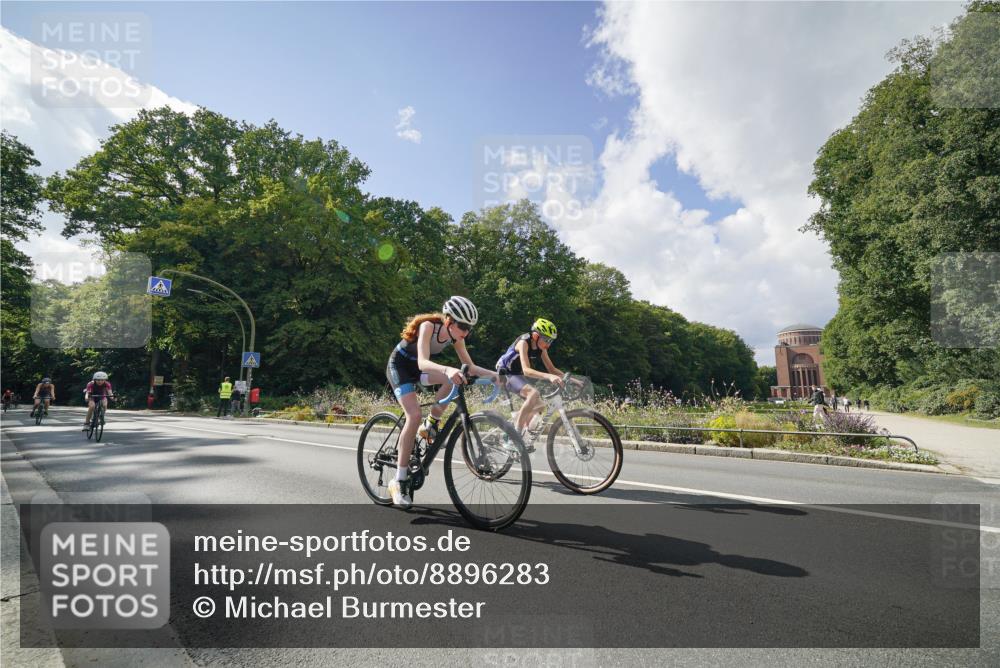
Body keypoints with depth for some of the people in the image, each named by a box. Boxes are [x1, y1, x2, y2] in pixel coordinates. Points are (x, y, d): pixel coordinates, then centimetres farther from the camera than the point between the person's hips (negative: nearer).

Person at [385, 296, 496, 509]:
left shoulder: (455, 336, -12)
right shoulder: (428, 326, -30)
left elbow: (470, 367, -7)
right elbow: (423, 362, -44)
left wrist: (492, 374, -24)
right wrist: (448, 369, -61)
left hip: (416, 368, 6)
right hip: (399, 365, -6)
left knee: (456, 377, -22)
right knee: (414, 415, -25)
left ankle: (431, 425, -3)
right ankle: (399, 482, -17)